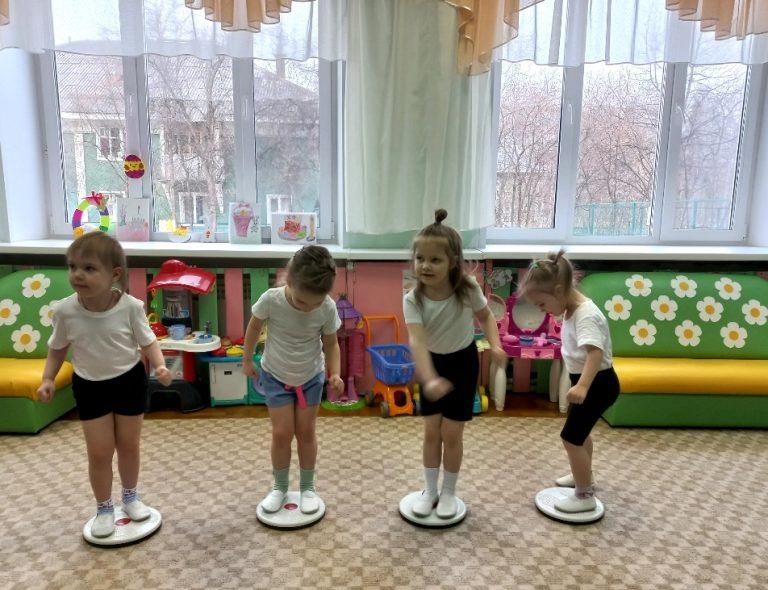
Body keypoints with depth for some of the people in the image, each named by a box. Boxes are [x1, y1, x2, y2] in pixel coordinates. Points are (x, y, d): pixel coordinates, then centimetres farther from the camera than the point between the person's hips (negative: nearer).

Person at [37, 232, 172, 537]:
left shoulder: (131, 306, -23)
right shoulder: (65, 310, -18)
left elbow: (148, 341, -12)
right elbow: (57, 348, 0)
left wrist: (160, 366, -29)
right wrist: (48, 379, -9)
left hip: (129, 381, -1)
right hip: (89, 386, 1)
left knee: (129, 446, 16)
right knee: (99, 452, 7)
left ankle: (131, 496, 41)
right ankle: (104, 508, 30)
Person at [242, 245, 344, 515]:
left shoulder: (328, 308, -25)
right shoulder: (271, 299, -28)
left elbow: (330, 343, -9)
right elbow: (254, 327, -8)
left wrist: (335, 373, -23)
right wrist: (247, 360, 2)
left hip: (311, 377, 1)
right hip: (276, 376, -1)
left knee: (306, 432, 9)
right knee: (282, 433, 1)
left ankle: (307, 487, 27)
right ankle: (279, 486, 24)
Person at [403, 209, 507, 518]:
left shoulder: (468, 289, -25)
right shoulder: (412, 299, -26)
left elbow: (485, 315, -5)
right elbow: (417, 341, -38)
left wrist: (495, 344, -22)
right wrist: (429, 379, -52)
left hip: (463, 362, -1)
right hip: (433, 363, 1)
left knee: (451, 433, 4)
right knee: (431, 431, 9)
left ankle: (448, 492, 26)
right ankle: (429, 490, 29)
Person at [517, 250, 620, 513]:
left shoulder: (586, 315, -28)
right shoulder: (572, 309, 3)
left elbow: (595, 352, -43)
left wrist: (582, 386, -55)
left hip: (598, 383, -10)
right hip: (587, 380, 10)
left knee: (571, 437, -6)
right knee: (580, 431, 25)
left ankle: (585, 496, 7)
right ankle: (583, 476, 46)